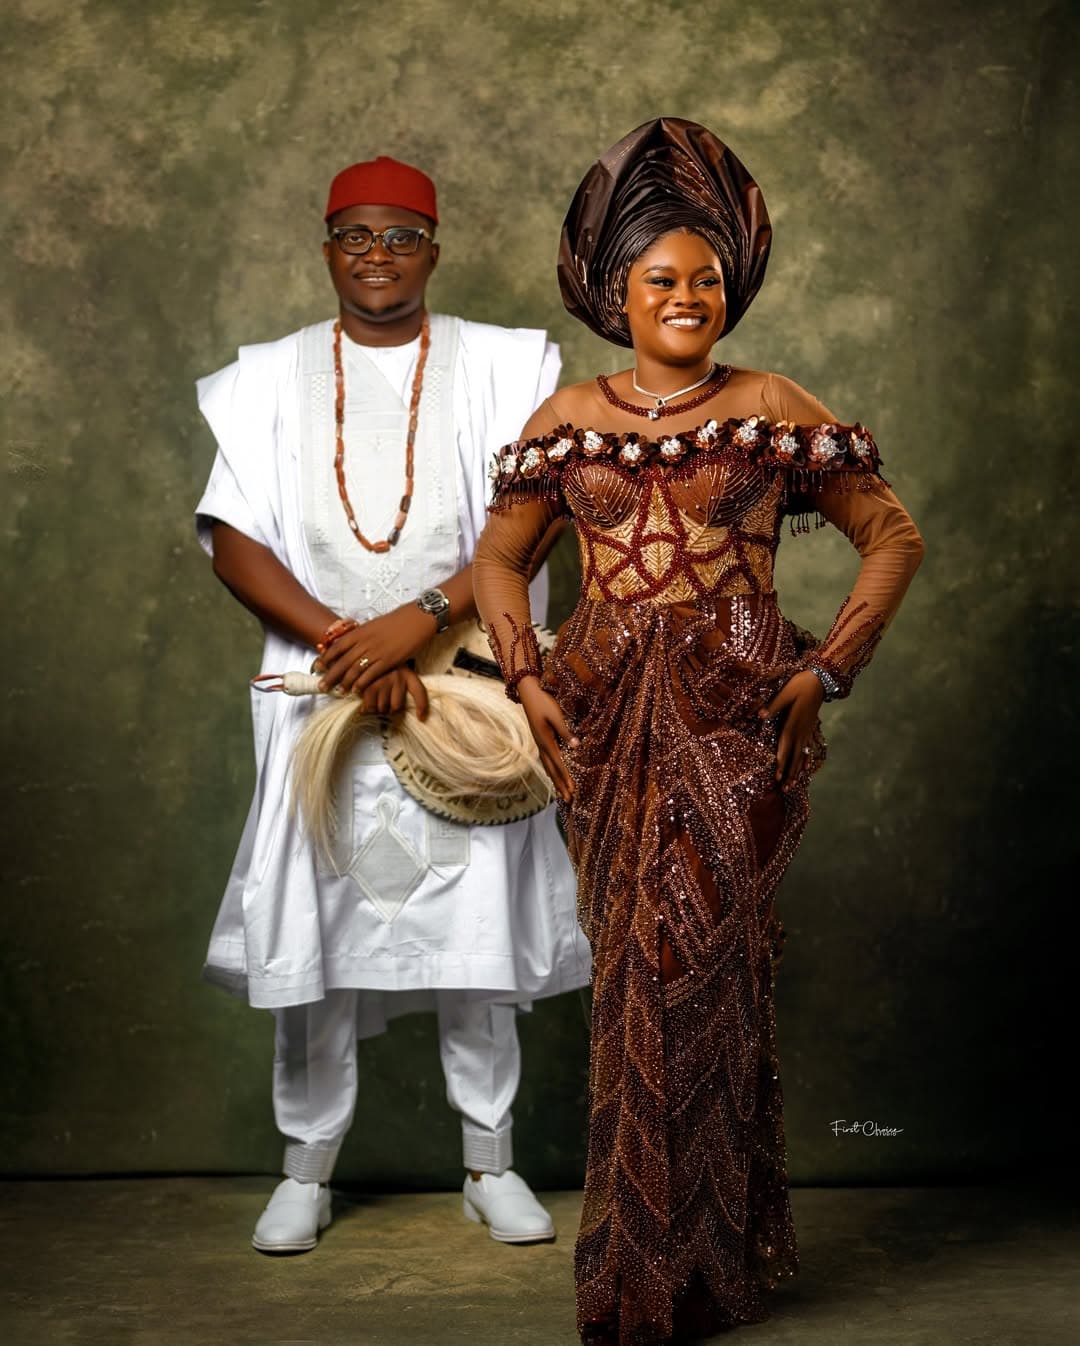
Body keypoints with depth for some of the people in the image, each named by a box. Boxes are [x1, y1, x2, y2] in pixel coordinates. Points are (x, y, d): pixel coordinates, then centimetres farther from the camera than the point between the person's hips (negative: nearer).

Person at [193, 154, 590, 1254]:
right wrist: (343, 642, -13)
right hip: (319, 691, 1)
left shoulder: (497, 367, 5)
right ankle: (306, 1170, 18)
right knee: (311, 923, 3)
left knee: (476, 915, 2)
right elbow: (231, 538, 0)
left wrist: (419, 620, -19)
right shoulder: (270, 378, 9)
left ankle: (490, 1163, 17)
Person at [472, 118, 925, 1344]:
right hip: (606, 720, 2)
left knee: (704, 959, -2)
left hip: (736, 717, -2)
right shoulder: (570, 417, 9)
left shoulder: (771, 408, 3)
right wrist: (526, 676, 2)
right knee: (637, 966, 3)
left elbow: (893, 535, 7)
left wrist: (829, 667, -2)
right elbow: (498, 556, 17)